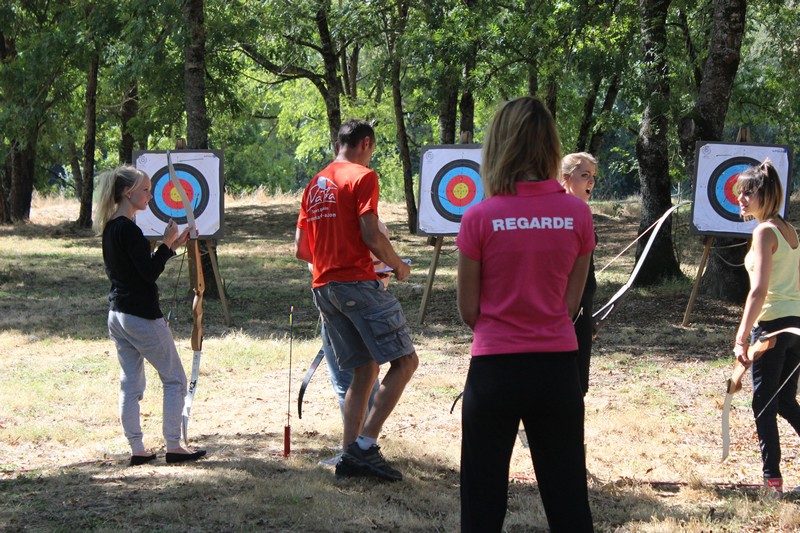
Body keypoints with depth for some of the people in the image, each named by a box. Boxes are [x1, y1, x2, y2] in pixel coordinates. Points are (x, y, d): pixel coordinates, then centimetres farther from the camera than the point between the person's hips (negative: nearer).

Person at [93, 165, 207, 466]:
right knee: (174, 379, 3)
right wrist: (167, 244, -12)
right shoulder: (128, 229, -19)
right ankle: (173, 447, 3)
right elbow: (150, 272, -22)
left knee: (130, 383, 10)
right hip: (142, 316, -9)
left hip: (117, 314, 9)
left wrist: (170, 246, 15)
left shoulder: (109, 228, 10)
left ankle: (137, 450, 10)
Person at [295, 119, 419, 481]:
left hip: (322, 287, 8)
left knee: (365, 370, 12)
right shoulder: (362, 176, -4)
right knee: (405, 360, -6)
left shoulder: (315, 185, 19)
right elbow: (371, 235, -14)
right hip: (357, 282, -8)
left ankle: (350, 455, 4)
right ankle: (365, 444, -14)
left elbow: (300, 249, 18)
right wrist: (398, 266, 1)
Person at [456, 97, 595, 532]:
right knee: (568, 496, 11)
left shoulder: (480, 218, -10)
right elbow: (571, 302, 2)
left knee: (483, 498, 8)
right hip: (558, 366, 2)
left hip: (495, 367, -2)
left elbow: (468, 310, -3)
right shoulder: (577, 214, -4)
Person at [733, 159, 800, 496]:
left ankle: (772, 478, 4)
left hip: (773, 324, -8)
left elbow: (759, 290, -21)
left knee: (764, 403, 1)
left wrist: (742, 337, -21)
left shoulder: (765, 231, -13)